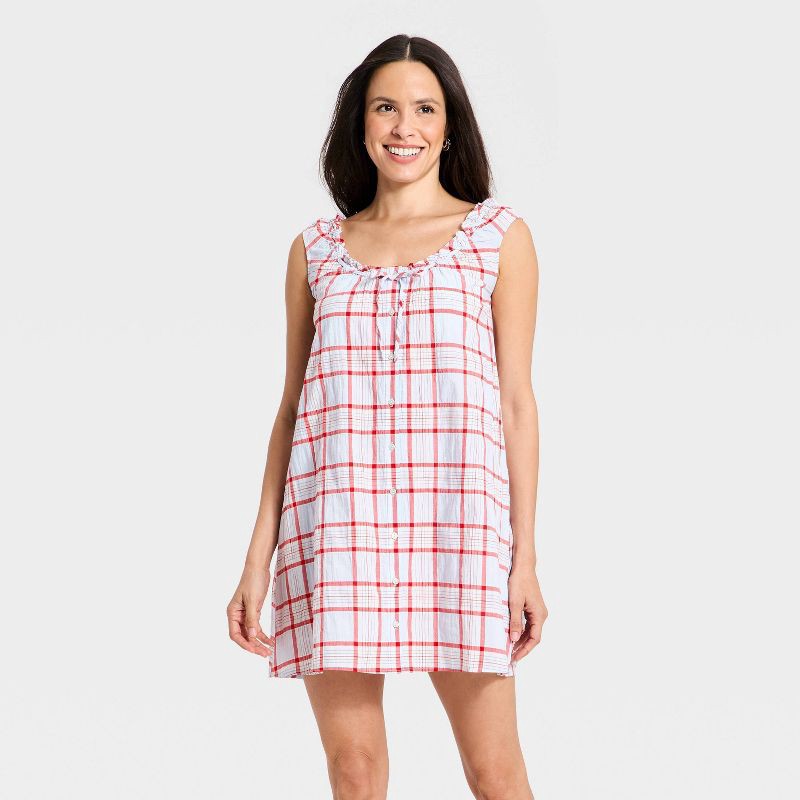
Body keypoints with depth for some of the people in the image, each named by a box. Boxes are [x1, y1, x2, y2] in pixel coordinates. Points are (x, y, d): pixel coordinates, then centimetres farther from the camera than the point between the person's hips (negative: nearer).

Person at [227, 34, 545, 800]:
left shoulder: (498, 235, 8)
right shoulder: (315, 249, 14)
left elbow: (516, 402, 4)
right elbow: (292, 408, 14)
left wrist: (525, 558, -2)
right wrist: (258, 559, 8)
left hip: (455, 518, -2)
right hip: (335, 523, 2)